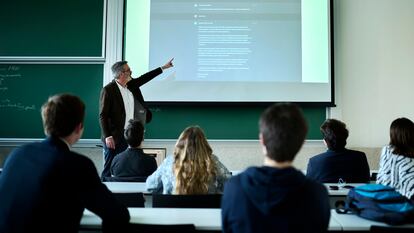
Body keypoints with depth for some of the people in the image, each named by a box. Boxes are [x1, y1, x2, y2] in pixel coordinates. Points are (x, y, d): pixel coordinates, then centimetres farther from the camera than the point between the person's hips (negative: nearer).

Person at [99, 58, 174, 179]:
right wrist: (107, 136, -18)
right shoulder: (108, 90, -12)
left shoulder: (131, 85, 8)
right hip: (114, 138, -7)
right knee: (109, 170, 0)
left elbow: (144, 78, 24)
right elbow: (103, 116, -13)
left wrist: (163, 67, 27)